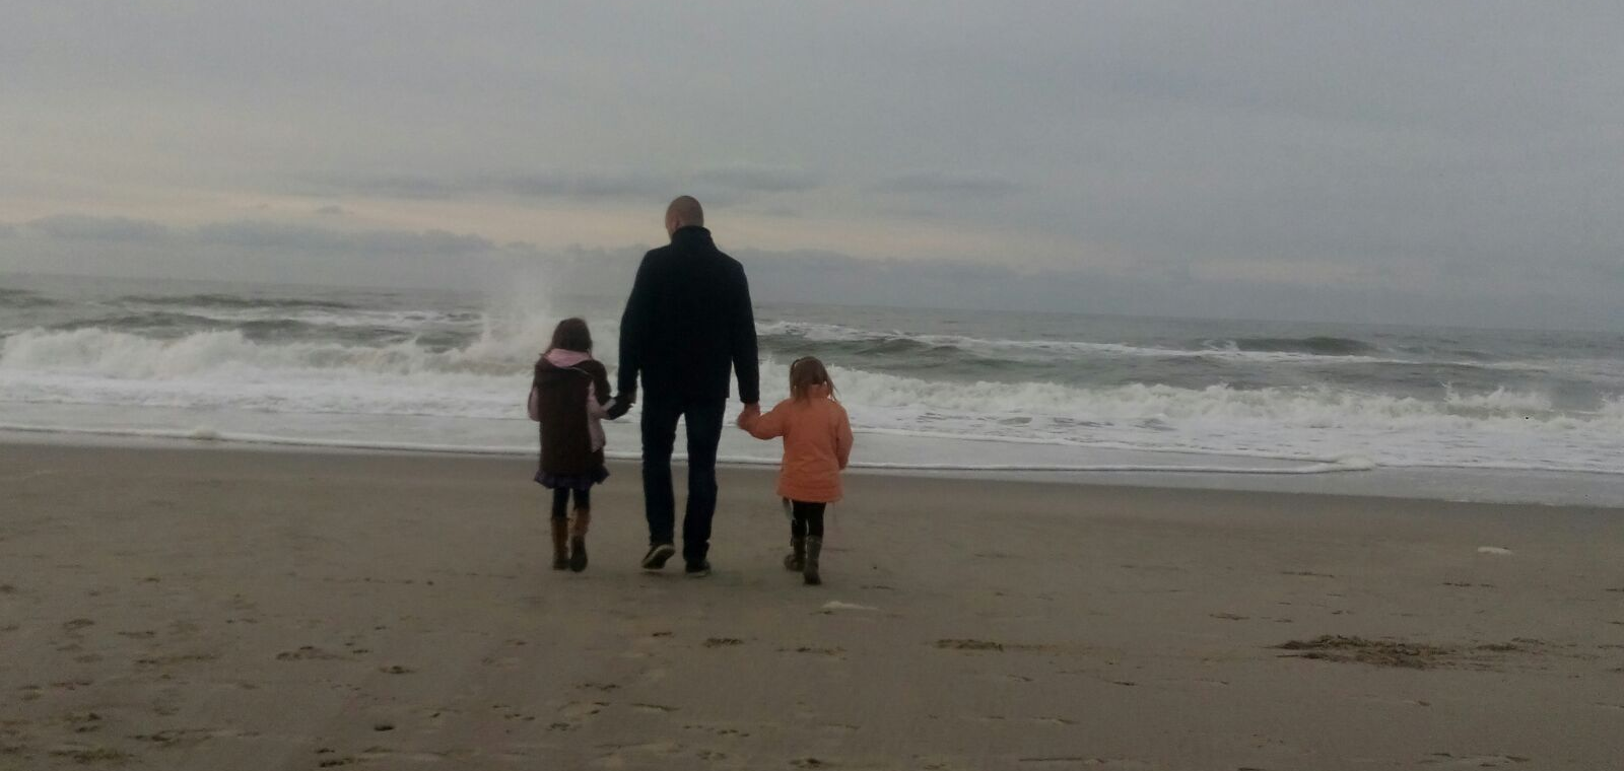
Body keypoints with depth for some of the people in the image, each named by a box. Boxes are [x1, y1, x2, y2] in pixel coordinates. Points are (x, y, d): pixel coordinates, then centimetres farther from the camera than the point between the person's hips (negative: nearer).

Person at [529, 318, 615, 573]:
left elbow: (534, 411, 8)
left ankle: (559, 553, 11)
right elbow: (599, 408, -14)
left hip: (552, 446, 3)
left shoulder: (542, 368, 5)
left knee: (559, 497, 12)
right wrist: (620, 404, 3)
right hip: (585, 446, -3)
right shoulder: (592, 370, -7)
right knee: (582, 496, 7)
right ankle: (578, 536, -20)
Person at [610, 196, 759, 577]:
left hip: (662, 382, -2)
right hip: (710, 387, 2)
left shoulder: (656, 262, -5)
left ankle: (661, 537, 0)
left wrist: (627, 383, -2)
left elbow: (632, 326, -8)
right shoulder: (731, 269, 3)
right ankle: (696, 554, 5)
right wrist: (750, 394, 8)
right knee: (702, 466, 7)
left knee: (656, 456, 15)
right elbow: (744, 337, 4)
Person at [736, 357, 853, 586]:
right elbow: (844, 445, -2)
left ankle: (799, 557, 37)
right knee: (815, 520, 7)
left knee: (798, 517, 20)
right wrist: (839, 464, 18)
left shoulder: (787, 408, -10)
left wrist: (748, 420, 17)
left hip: (796, 478, 0)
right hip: (824, 480, 0)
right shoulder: (836, 411, -8)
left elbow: (762, 428, -5)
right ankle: (811, 563, -7)